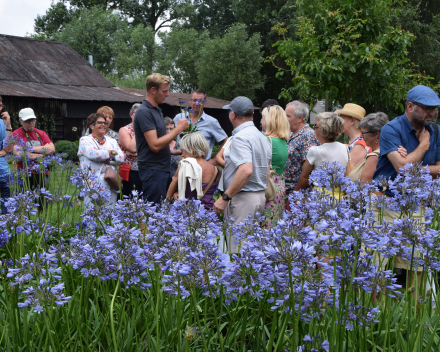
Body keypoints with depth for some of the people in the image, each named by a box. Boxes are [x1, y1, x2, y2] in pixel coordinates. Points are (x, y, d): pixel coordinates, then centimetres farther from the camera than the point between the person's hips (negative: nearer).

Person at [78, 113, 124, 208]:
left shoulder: (112, 141, 18)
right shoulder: (85, 140, 5)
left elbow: (121, 157, 4)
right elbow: (92, 154, -14)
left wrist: (107, 160, -12)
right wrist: (111, 153, -1)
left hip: (110, 186, 4)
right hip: (92, 185, -4)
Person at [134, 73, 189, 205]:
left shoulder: (157, 110, 16)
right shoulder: (144, 112, -15)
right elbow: (155, 145, -23)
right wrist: (178, 129, -17)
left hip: (161, 168, 10)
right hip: (152, 170, -10)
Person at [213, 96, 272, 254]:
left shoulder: (240, 137, -15)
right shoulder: (263, 137, 16)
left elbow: (246, 170, -28)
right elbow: (266, 171, 20)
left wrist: (225, 197, -25)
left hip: (242, 199, -10)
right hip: (260, 196, 10)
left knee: (238, 250, -6)